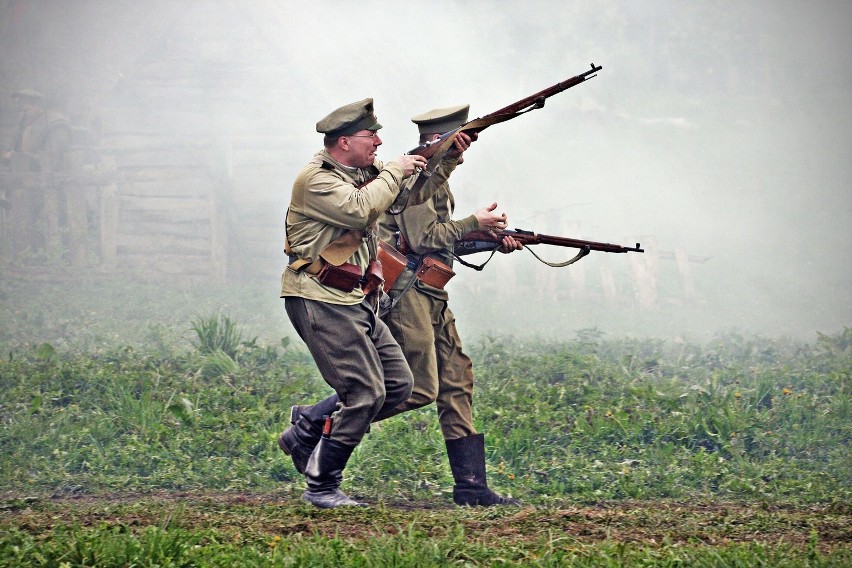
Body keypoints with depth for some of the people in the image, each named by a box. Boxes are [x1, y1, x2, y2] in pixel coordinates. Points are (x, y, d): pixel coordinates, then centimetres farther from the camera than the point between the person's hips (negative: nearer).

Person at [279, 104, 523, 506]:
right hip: (405, 289, -10)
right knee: (419, 387, -14)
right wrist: (474, 224, -10)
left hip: (430, 296, 10)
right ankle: (311, 423, -6)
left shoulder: (438, 180, 21)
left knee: (457, 382, 6)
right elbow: (423, 238, -19)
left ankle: (471, 486, 6)